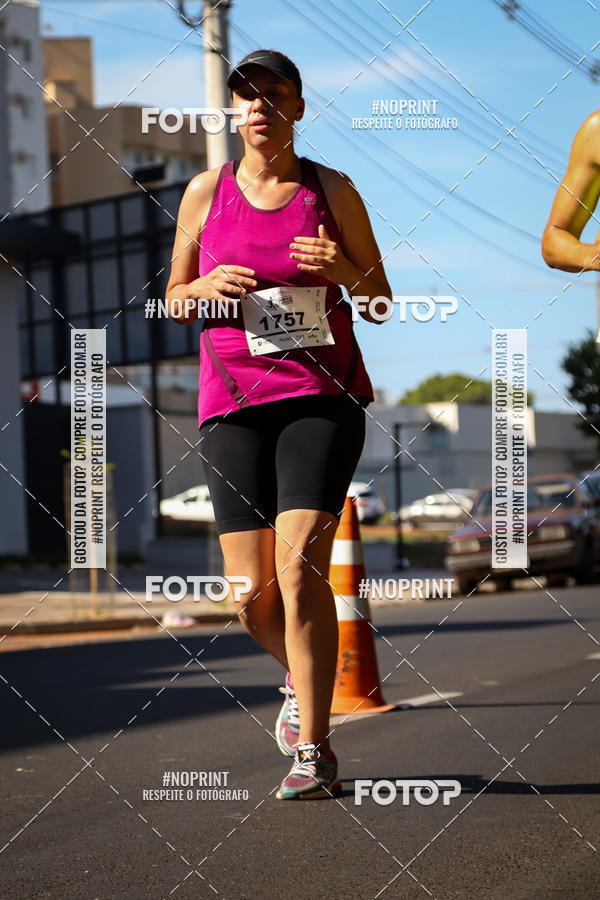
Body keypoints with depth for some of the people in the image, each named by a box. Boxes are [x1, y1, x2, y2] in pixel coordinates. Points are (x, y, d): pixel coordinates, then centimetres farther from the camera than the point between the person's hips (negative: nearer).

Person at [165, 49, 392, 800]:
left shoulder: (332, 191, 4)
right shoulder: (206, 193, 7)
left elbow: (379, 306, 9)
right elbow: (173, 301, 15)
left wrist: (342, 268, -12)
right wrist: (208, 287, -7)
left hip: (323, 395, -2)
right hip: (234, 401, 2)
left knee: (300, 560, -18)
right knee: (251, 595, -1)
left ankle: (313, 752, -10)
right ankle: (302, 678, 34)